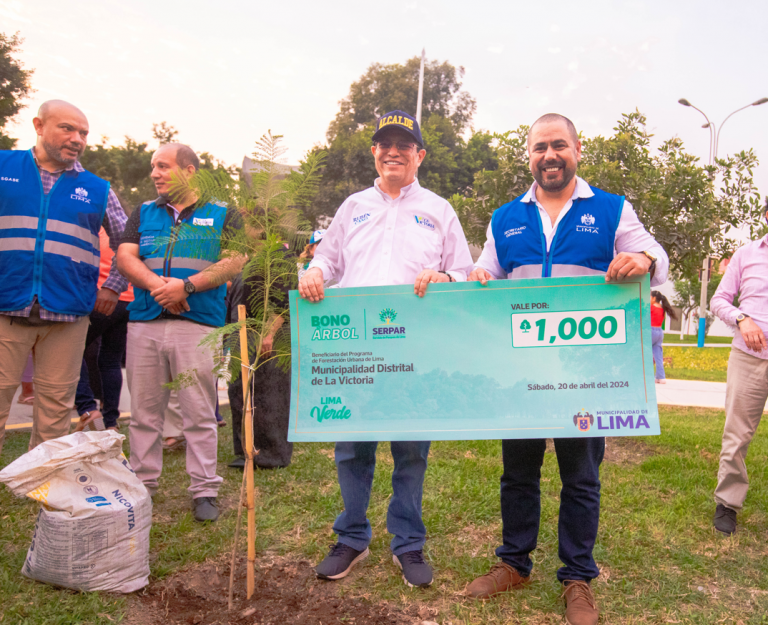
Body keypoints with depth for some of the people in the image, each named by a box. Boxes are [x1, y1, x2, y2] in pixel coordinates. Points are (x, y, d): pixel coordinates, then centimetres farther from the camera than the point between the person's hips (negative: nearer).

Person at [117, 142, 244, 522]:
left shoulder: (222, 215, 9)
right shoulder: (144, 214, 19)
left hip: (199, 324, -3)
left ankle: (204, 491, 8)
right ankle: (141, 485, 21)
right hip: (144, 322, 4)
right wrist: (158, 285, -11)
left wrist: (188, 285, -16)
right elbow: (125, 257, 8)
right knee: (144, 412, 8)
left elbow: (235, 261, -4)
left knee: (200, 414, -1)